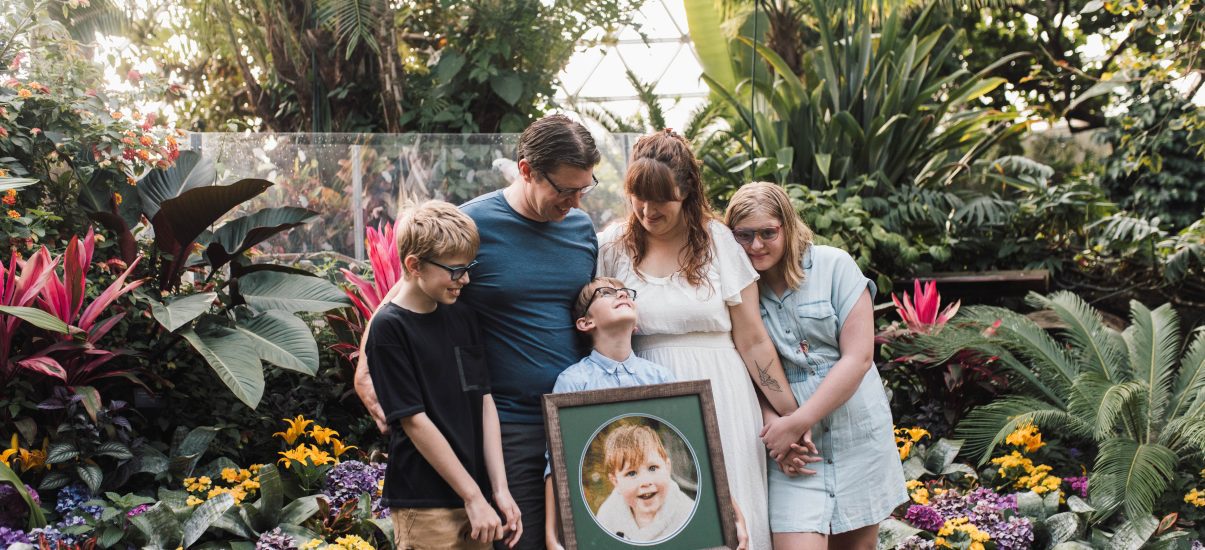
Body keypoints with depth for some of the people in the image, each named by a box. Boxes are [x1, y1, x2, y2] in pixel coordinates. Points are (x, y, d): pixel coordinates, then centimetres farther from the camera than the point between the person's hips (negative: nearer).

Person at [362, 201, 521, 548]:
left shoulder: (462, 318, 8)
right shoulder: (389, 328, -10)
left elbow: (484, 402, 7)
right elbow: (414, 421, -13)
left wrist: (500, 490, 0)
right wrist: (473, 497, -12)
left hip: (473, 495, 6)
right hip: (424, 505, -6)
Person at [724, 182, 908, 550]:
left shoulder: (834, 266, -5)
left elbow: (858, 357, -10)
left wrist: (798, 422, -15)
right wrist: (772, 424, -16)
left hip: (857, 436, 0)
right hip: (788, 442, 0)